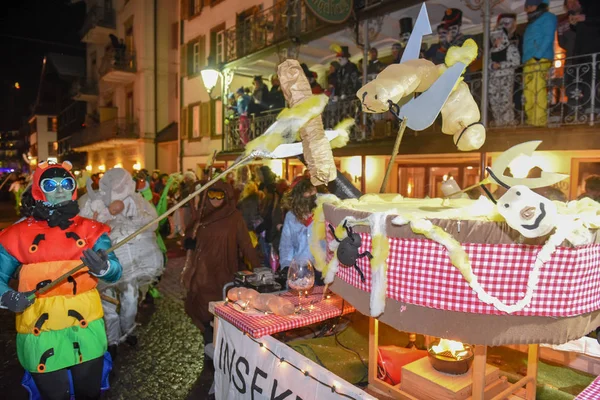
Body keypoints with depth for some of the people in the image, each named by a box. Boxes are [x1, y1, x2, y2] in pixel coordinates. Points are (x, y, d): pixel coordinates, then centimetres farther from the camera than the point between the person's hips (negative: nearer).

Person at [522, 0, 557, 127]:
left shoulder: (547, 17, 9)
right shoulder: (532, 22, 32)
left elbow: (548, 37, -6)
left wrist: (538, 55, -17)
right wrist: (524, 60, 13)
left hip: (540, 60, -8)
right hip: (528, 62, 8)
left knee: (539, 91, -16)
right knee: (528, 92, 0)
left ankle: (539, 120, -21)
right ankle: (531, 120, -1)